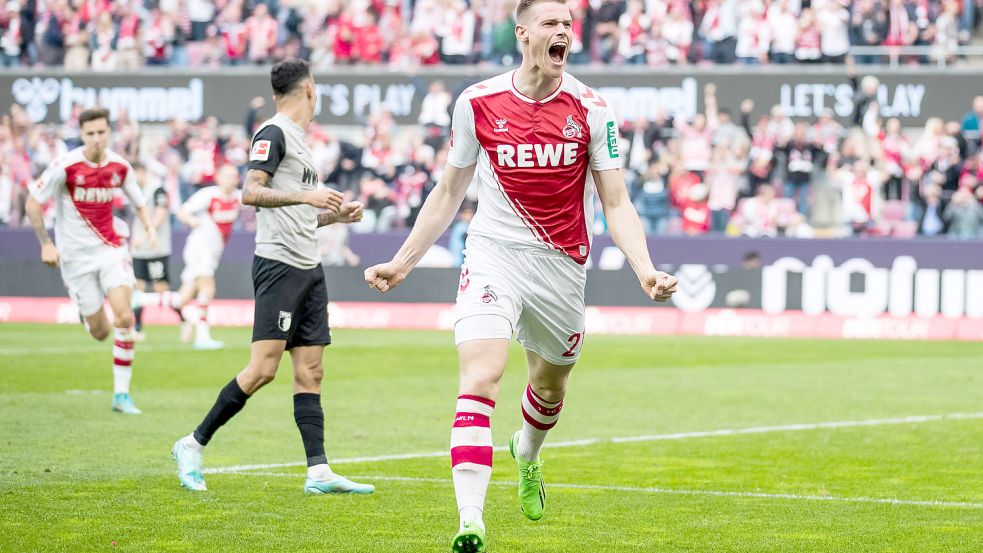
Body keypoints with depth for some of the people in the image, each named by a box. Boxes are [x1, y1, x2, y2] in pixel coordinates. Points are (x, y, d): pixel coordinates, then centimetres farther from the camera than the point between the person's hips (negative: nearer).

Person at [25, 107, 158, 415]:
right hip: (76, 255, -2)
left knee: (124, 317, -18)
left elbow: (139, 202, 13)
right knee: (100, 332, 1)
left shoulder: (120, 167, -2)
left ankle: (121, 394, -10)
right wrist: (46, 244, -9)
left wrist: (149, 227, -7)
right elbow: (32, 204, -6)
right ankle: (83, 311, 42)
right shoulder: (65, 166, -13)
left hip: (111, 248, 2)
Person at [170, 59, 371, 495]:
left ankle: (319, 472, -1)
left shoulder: (298, 140, 20)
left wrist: (335, 214, 15)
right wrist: (305, 196, -27)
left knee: (310, 371, 3)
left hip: (308, 268, 9)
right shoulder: (273, 133, -7)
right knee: (264, 368, -13)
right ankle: (194, 445, -2)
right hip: (278, 265, -9)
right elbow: (250, 192, -19)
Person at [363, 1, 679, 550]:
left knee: (551, 386, 19)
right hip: (494, 254, -2)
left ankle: (527, 454, 56)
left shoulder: (591, 110, -5)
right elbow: (448, 193, 9)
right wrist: (403, 262, 9)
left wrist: (646, 270, -19)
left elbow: (617, 203, -4)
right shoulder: (478, 103, -4)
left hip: (562, 264, 2)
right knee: (480, 380, -21)